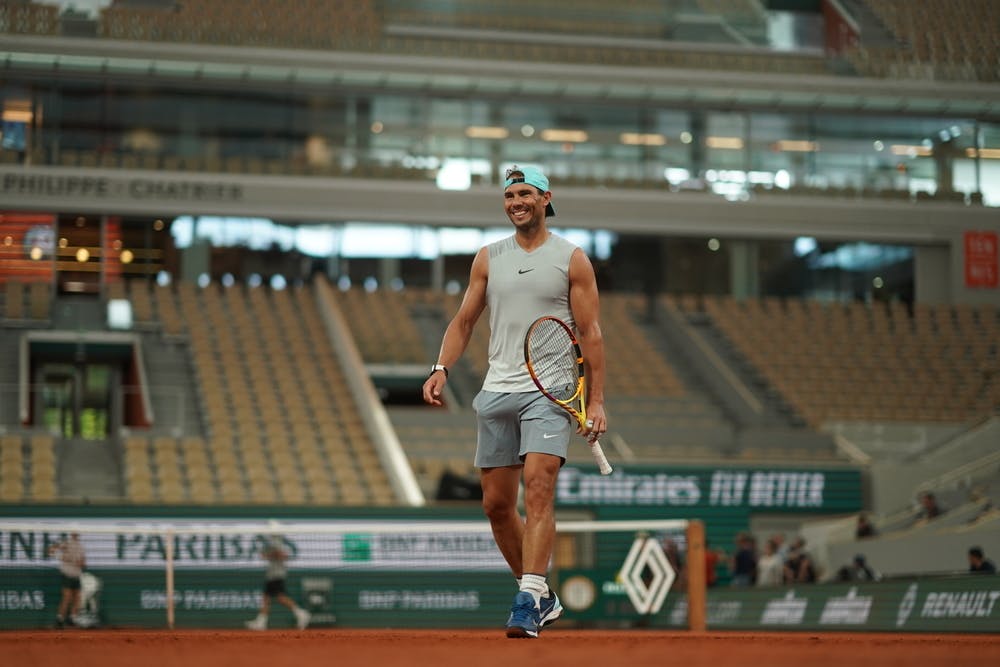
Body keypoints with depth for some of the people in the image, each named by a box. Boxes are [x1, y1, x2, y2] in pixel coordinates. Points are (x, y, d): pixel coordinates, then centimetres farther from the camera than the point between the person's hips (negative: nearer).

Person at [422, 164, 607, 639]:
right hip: (496, 393, 5)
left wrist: (596, 400, -6)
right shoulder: (488, 258, 13)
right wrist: (441, 368, -2)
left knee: (538, 491, -19)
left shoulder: (572, 259, 2)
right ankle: (542, 598, 19)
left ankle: (529, 599, -23)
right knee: (496, 503, 5)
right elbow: (464, 320, 15)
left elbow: (590, 332, 0)